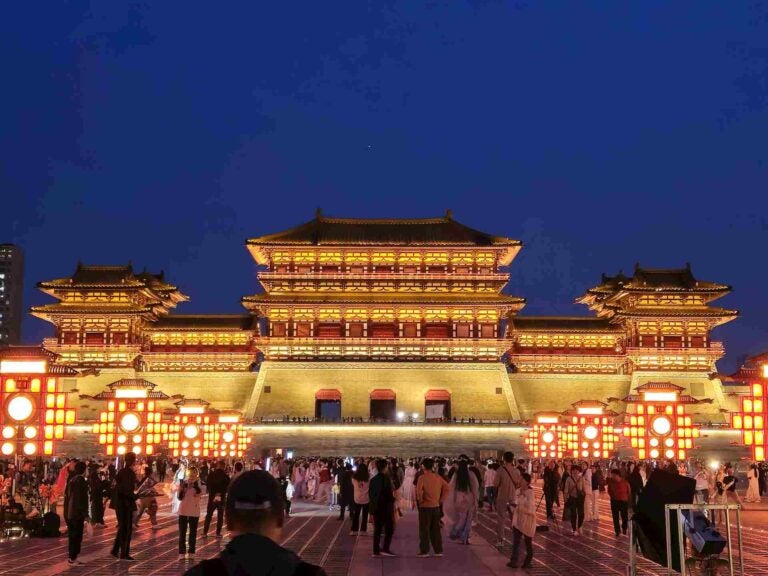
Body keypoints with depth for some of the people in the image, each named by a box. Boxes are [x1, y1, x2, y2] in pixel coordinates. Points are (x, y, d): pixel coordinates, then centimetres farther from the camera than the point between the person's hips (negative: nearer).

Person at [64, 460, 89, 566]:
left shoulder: (71, 479, 9)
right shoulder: (81, 480, -15)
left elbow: (66, 495, 14)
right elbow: (82, 498, -18)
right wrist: (85, 514, -15)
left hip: (69, 512, 8)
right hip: (77, 513, -8)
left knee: (72, 535, 15)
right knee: (77, 535, -1)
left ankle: (72, 557, 20)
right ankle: (73, 558, 1)